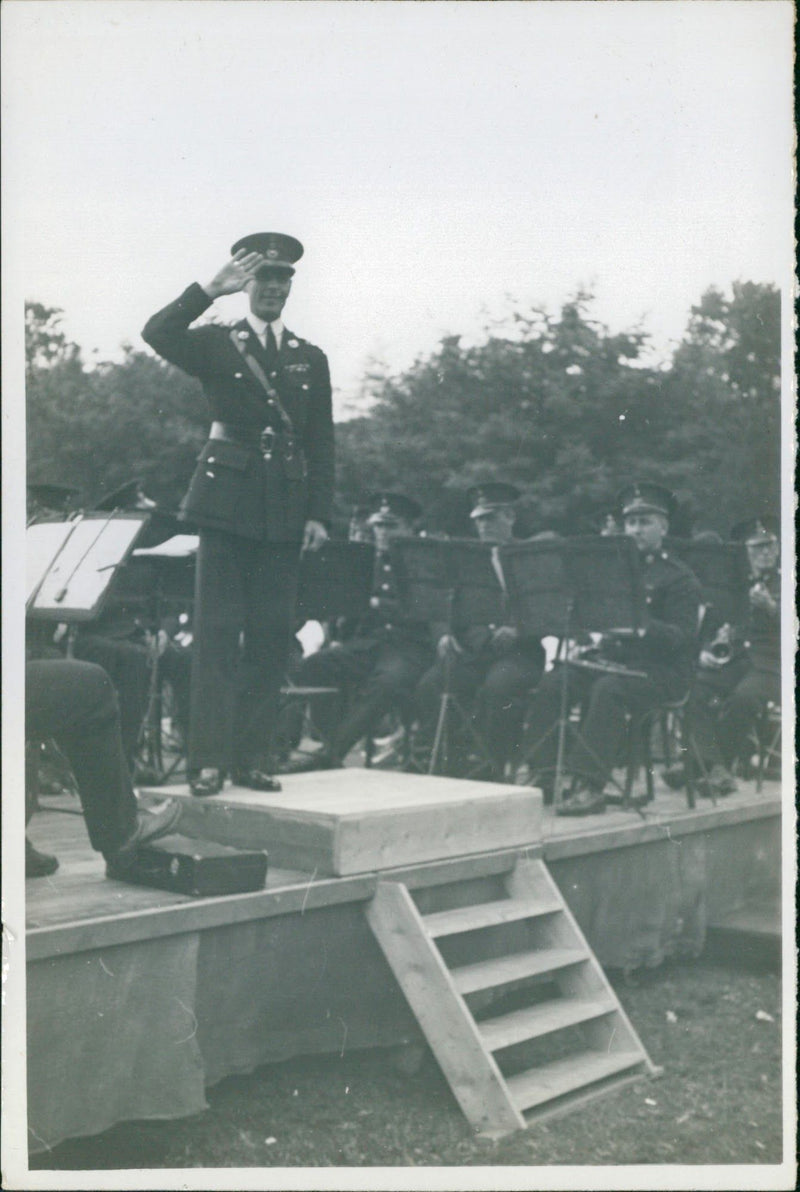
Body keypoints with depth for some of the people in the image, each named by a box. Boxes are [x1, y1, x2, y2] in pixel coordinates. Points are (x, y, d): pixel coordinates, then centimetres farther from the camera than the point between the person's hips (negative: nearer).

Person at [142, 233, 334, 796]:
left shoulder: (311, 359, 15)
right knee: (218, 632, -4)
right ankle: (210, 759, -1)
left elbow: (322, 445, 13)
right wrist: (212, 289, -18)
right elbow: (157, 333, -12)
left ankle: (253, 757, 10)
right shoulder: (217, 344, 8)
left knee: (271, 636, 2)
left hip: (285, 512, 3)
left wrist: (319, 512, 4)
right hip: (228, 502, -3)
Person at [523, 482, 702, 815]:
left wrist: (642, 625, -31)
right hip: (611, 659, 6)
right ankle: (543, 775, -18)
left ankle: (590, 786, -34)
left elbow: (684, 637, -13)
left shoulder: (679, 577, -1)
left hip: (661, 671, -6)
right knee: (552, 682, -17)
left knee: (608, 689, -35)